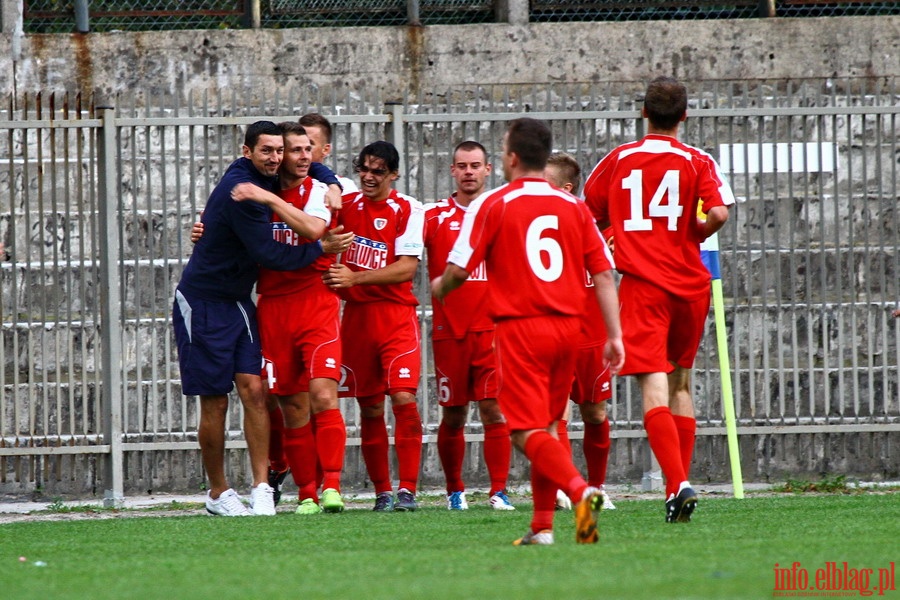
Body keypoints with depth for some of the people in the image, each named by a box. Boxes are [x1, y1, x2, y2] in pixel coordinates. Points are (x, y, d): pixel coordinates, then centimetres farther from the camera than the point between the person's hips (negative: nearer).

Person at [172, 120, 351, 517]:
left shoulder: (266, 181, 4)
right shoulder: (238, 190, -21)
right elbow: (268, 253, -23)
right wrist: (320, 247, -14)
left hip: (237, 302, 7)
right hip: (203, 304, -7)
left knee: (254, 390, -6)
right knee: (215, 403, 0)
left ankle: (262, 488, -9)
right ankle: (218, 494, 11)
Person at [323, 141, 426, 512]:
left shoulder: (408, 210, -4)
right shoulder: (346, 203, 7)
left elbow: (407, 268, -12)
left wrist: (355, 277, -18)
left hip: (396, 316, -4)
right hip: (355, 315, 4)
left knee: (403, 398, -15)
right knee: (370, 409, 6)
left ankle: (407, 490, -13)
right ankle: (382, 491, 13)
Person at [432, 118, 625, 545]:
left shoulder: (493, 205, -4)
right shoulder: (574, 207, 8)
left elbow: (459, 271, -4)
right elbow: (603, 274, 5)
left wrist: (439, 288, 19)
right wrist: (614, 336, 8)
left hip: (519, 329, -5)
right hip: (567, 327, 5)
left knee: (528, 432, -7)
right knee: (546, 426, 17)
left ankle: (581, 491, -32)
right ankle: (542, 526, 15)